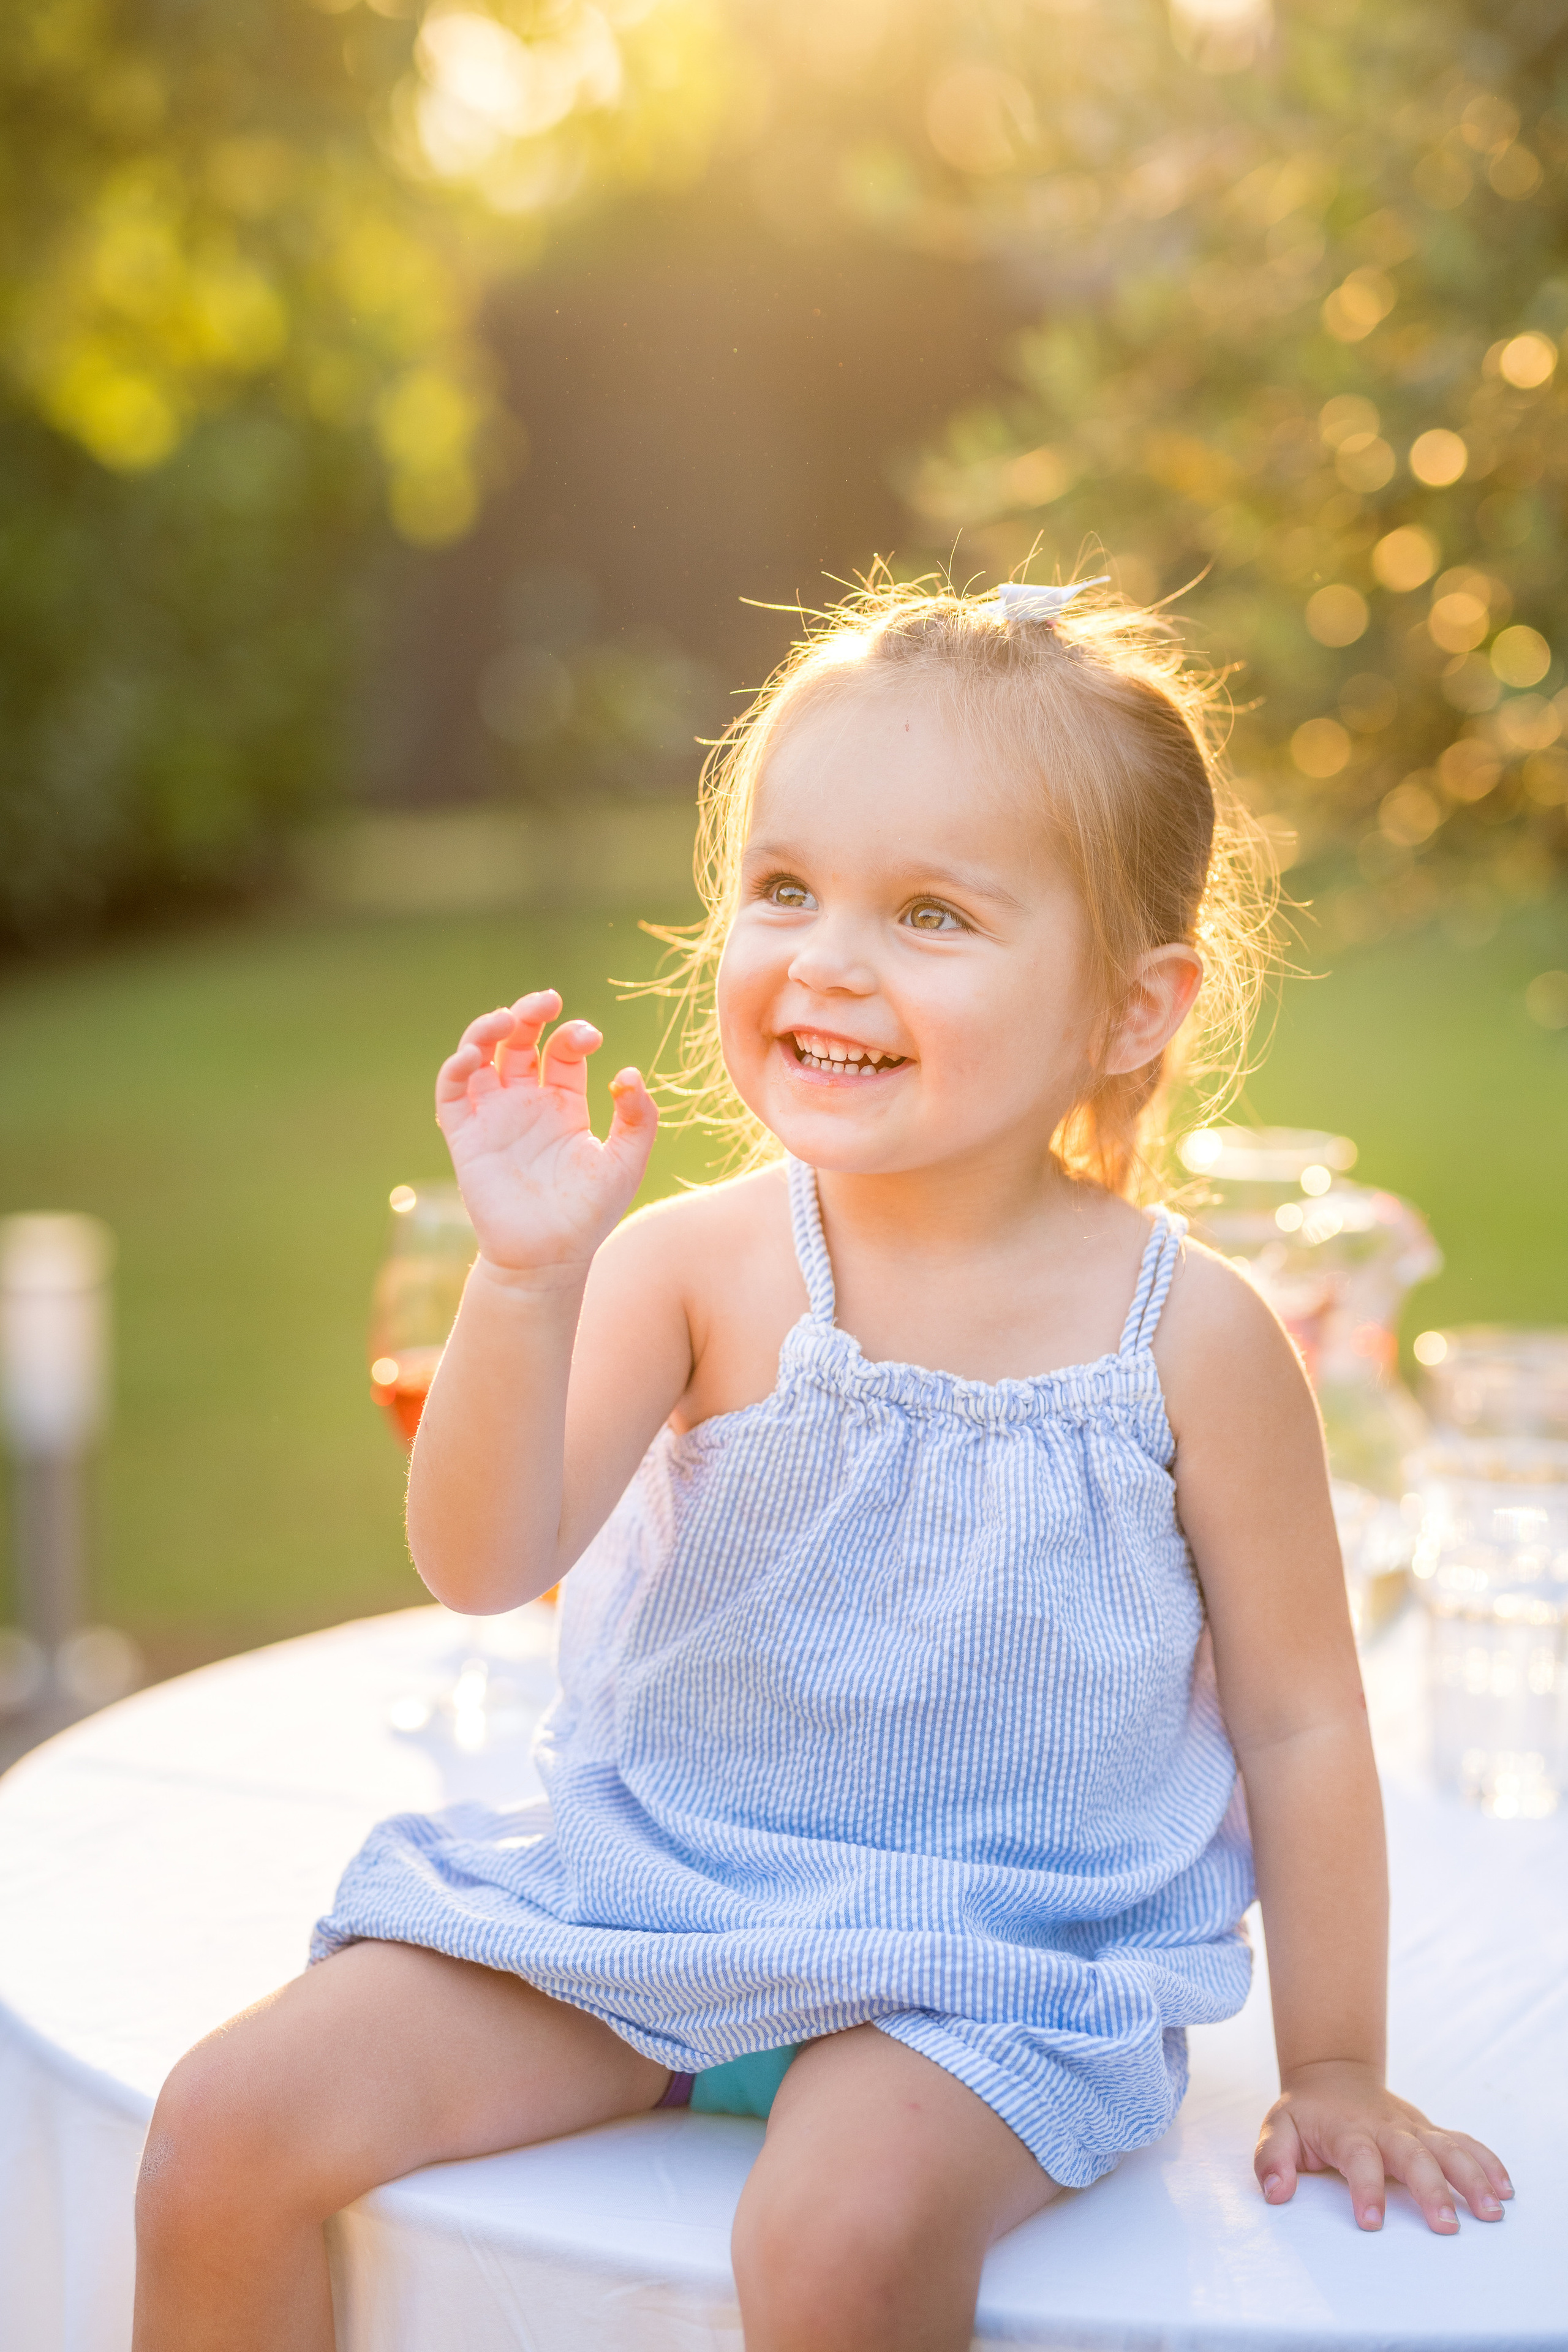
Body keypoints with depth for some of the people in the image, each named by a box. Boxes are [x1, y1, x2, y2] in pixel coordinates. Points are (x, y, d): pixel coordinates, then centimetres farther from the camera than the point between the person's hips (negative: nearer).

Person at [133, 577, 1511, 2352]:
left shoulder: (1188, 1336, -10)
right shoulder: (702, 1265, -8)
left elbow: (1298, 1721, -1)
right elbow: (483, 1568, -17)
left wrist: (1335, 2074, 3)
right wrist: (529, 1276, -31)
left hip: (993, 1956, -2)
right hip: (643, 1874, 3)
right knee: (229, 2129, -8)